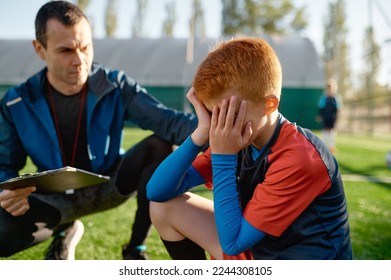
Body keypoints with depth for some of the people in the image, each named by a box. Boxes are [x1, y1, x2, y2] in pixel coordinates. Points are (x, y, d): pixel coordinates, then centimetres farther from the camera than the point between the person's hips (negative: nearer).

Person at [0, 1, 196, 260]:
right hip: (59, 197, 1)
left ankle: (135, 249, -9)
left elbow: (167, 120, -29)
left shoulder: (115, 86, -16)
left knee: (160, 146, -28)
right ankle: (66, 231, 12)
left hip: (111, 184, 0)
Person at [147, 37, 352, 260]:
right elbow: (157, 192, -8)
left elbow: (232, 242, -23)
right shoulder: (236, 141, -4)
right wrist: (201, 135, -19)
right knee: (165, 206, 0)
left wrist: (223, 156, -24)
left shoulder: (301, 159, -26)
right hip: (259, 253, 7)